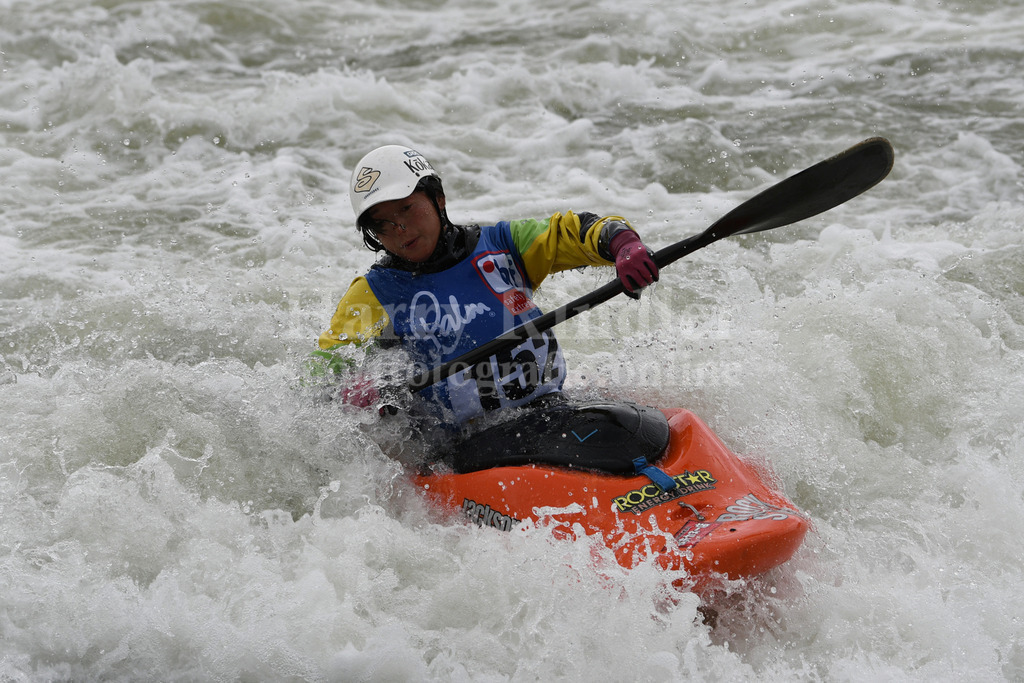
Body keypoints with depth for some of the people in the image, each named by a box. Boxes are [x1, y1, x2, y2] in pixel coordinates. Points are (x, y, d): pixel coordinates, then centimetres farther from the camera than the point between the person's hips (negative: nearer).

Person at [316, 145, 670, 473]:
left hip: (557, 415, 2)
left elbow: (577, 232, 6)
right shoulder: (372, 295, 6)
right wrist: (348, 390, -23)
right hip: (470, 443, -2)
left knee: (643, 430, -22)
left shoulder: (499, 244, 11)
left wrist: (624, 244, -17)